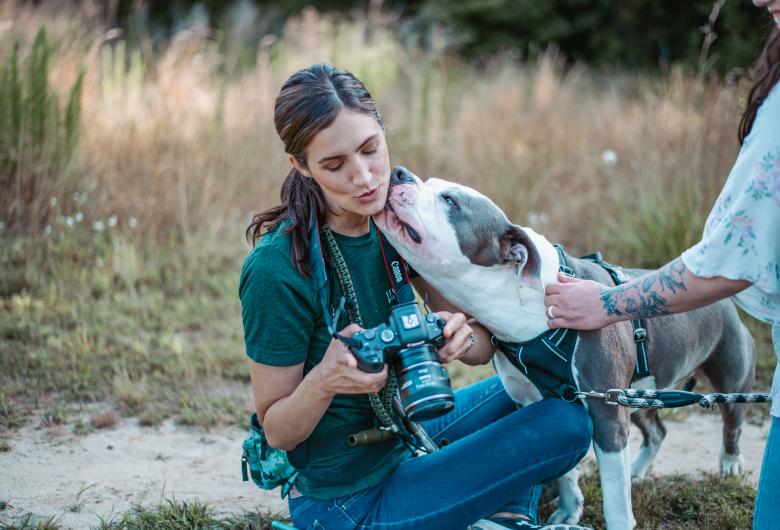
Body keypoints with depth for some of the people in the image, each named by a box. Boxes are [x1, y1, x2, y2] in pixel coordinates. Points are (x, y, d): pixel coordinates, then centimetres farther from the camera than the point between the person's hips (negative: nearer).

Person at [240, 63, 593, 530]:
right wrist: (324, 382, -37)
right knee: (567, 425, -12)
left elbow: (483, 347, -4)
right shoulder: (276, 271, -26)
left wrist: (462, 336, -27)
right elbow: (277, 432, -17)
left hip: (402, 435, 7)